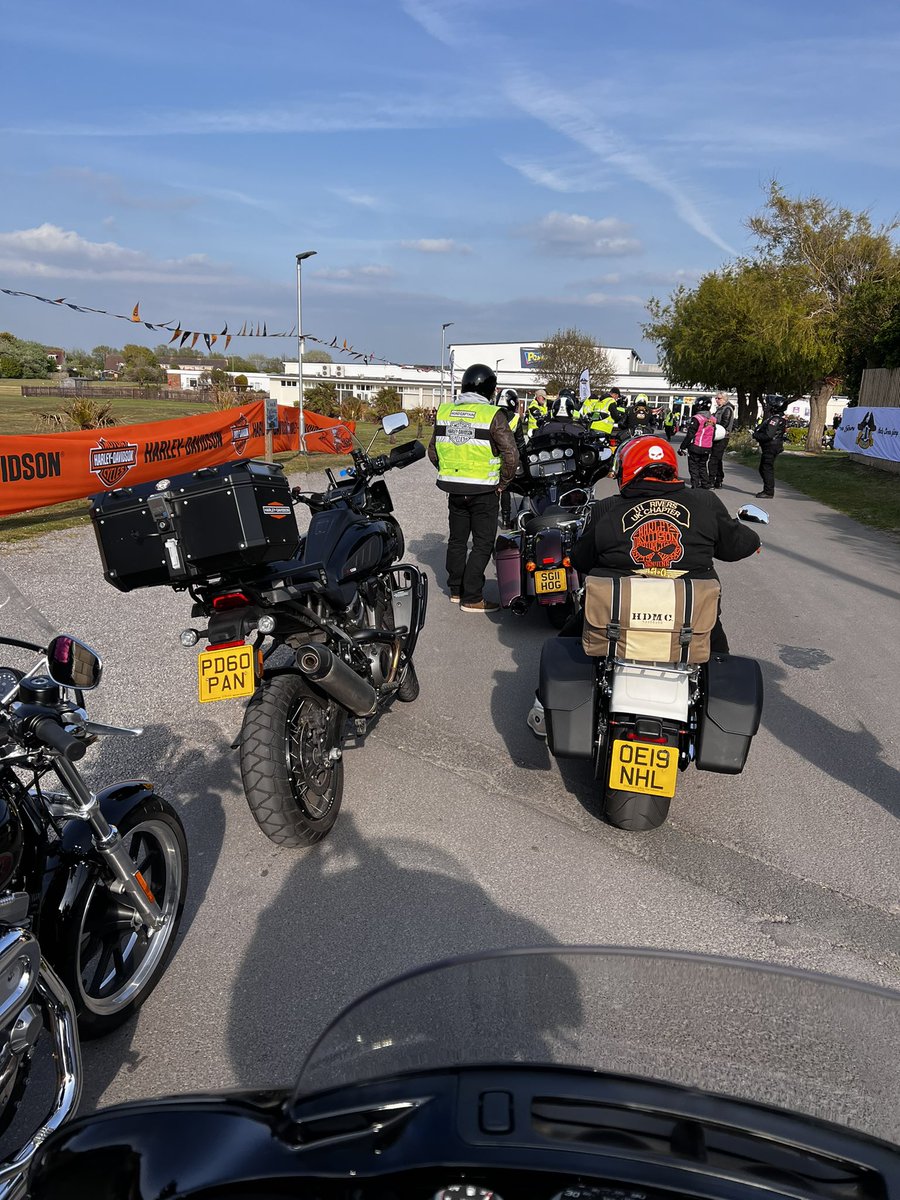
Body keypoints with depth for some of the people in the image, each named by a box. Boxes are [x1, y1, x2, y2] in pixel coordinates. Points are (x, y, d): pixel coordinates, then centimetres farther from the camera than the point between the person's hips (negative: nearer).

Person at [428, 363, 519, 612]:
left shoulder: (444, 411, 3)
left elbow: (433, 451, 10)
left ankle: (456, 589, 29)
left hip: (454, 489, 5)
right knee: (482, 543, 3)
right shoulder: (492, 415, -13)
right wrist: (502, 483, -4)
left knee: (457, 539, 18)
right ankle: (472, 598, 4)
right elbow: (511, 455, -17)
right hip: (484, 491, -5)